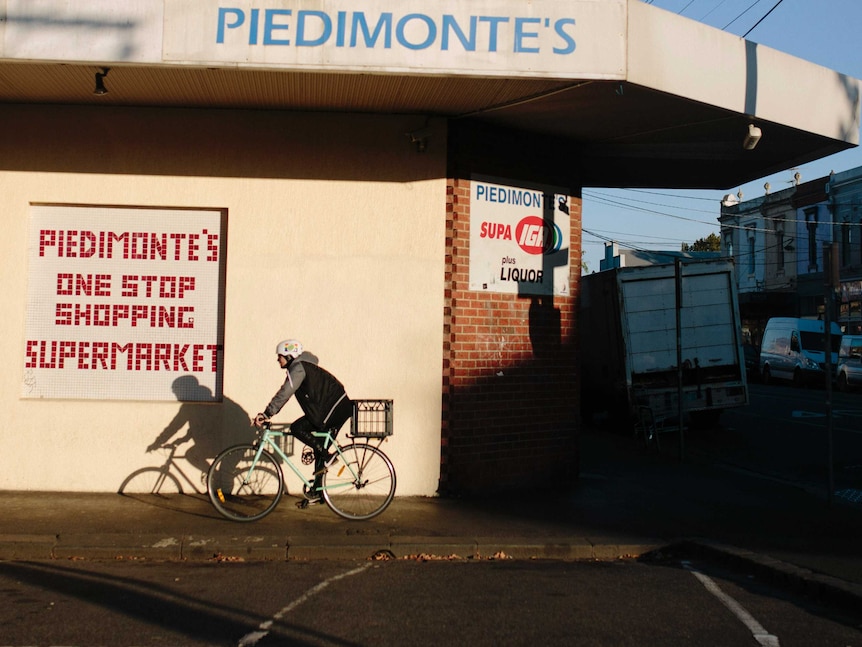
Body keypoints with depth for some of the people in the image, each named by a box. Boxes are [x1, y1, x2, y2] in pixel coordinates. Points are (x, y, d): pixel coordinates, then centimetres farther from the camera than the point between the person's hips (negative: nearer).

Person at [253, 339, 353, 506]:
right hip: (336, 407, 10)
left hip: (335, 408, -10)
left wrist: (266, 414, -23)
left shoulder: (298, 368, -12)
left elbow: (284, 394, -22)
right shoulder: (301, 367, 20)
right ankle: (316, 492, 15)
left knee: (297, 428, -14)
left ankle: (328, 456, -13)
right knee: (319, 450, 11)